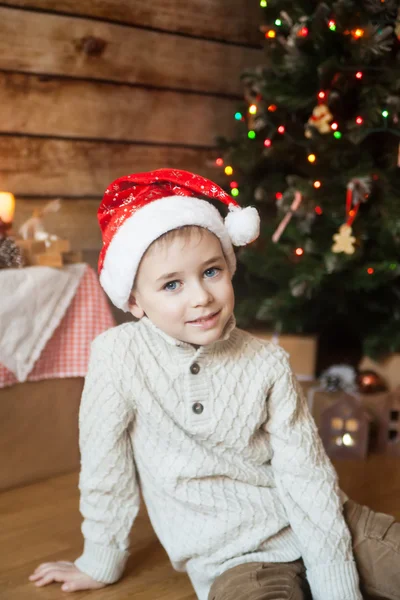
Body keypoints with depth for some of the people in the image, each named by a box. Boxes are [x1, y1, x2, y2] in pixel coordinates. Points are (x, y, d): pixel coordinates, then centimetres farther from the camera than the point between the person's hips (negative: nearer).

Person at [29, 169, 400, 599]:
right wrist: (100, 563, 7)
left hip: (312, 526, 3)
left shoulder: (267, 363, -9)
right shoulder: (117, 355, -15)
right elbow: (104, 465, -4)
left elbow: (307, 476, -9)